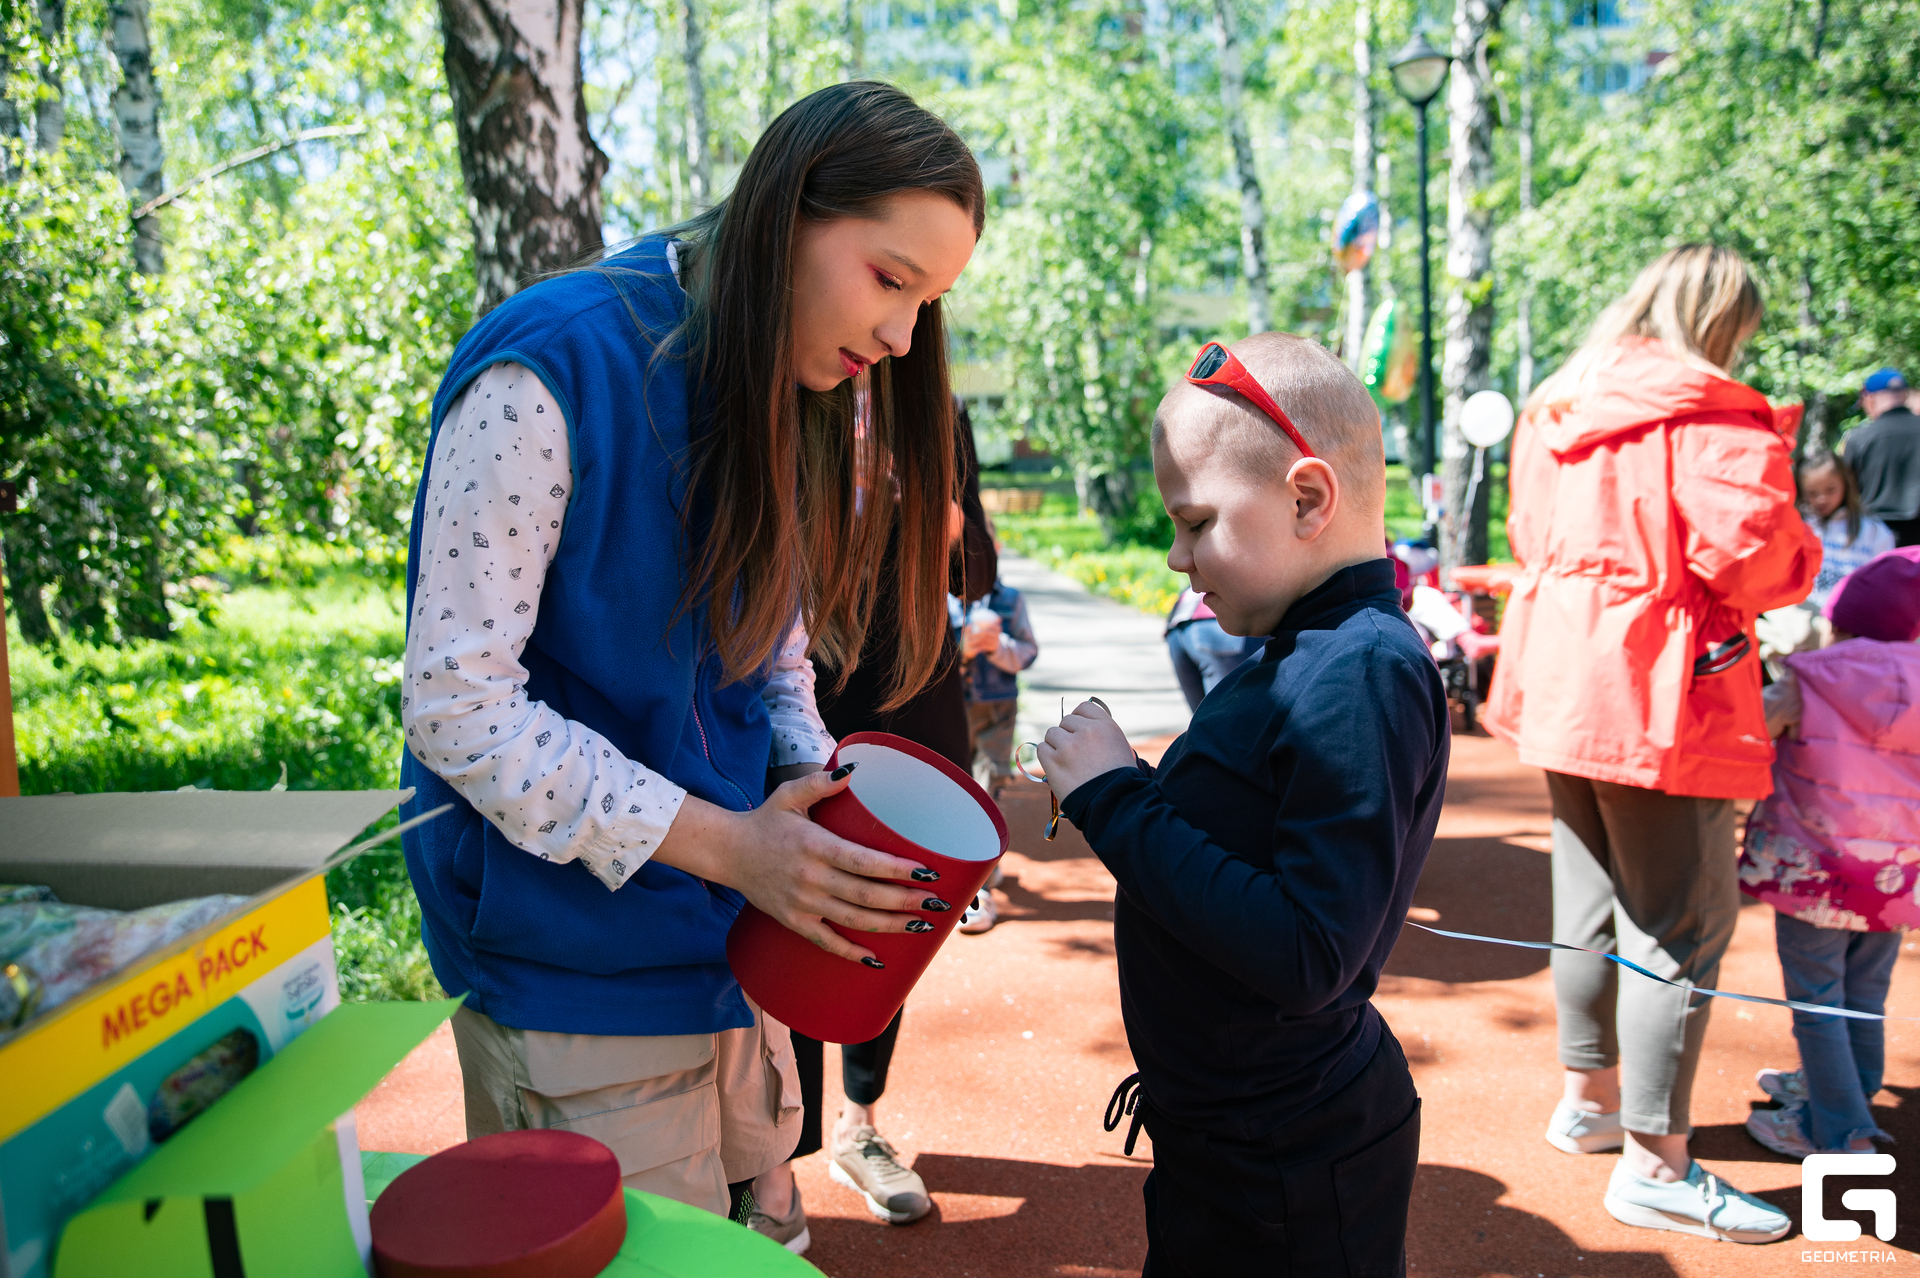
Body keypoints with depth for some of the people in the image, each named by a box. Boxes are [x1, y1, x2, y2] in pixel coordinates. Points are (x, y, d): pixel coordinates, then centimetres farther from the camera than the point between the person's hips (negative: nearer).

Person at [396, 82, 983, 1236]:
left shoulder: (796, 394, 4)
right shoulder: (553, 370, -20)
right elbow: (458, 703, -21)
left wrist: (815, 784, -7)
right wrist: (724, 842, -23)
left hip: (732, 941, 7)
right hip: (576, 965, -7)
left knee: (760, 1232, 18)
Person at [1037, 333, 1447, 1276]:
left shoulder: (1362, 675, -26)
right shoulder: (1300, 655, 2)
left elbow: (1307, 957, -31)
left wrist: (1116, 803, -27)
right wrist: (1112, 796, -8)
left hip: (1292, 1173, -8)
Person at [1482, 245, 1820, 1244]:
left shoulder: (1554, 410, 11)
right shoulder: (1709, 415, -13)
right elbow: (1749, 553, -20)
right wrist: (1802, 551, 0)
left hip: (1562, 691, 8)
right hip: (1657, 702, -8)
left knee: (1592, 902, 20)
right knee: (1682, 924, 1)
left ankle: (1587, 1098, 35)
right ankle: (1653, 1164, 7)